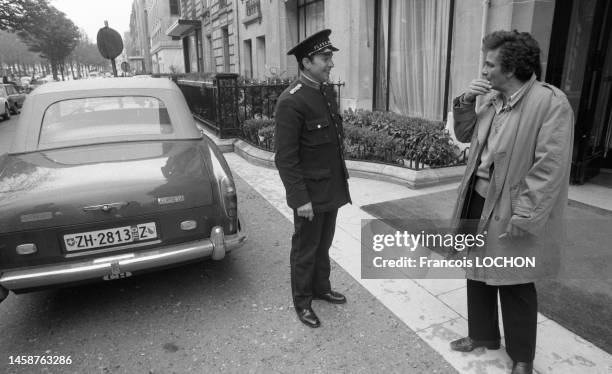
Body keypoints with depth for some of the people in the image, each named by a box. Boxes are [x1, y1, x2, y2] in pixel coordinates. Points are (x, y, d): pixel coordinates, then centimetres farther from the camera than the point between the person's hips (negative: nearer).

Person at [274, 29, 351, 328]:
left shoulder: (326, 92, 7)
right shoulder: (291, 101, -19)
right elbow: (285, 157, -19)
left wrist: (342, 176, 15)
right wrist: (300, 199, -20)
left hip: (332, 188, 7)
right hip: (310, 193, -7)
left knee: (324, 244, 22)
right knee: (305, 249, 10)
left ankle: (321, 287, 41)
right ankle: (302, 302, 29)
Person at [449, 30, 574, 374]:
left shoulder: (551, 102, -18)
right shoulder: (491, 99, 5)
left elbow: (550, 168, -21)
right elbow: (464, 135, 17)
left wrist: (523, 217, -22)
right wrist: (465, 103, -1)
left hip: (511, 210, -7)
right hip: (478, 200, 7)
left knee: (515, 285, 9)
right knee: (478, 274, 20)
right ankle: (483, 335, 42)